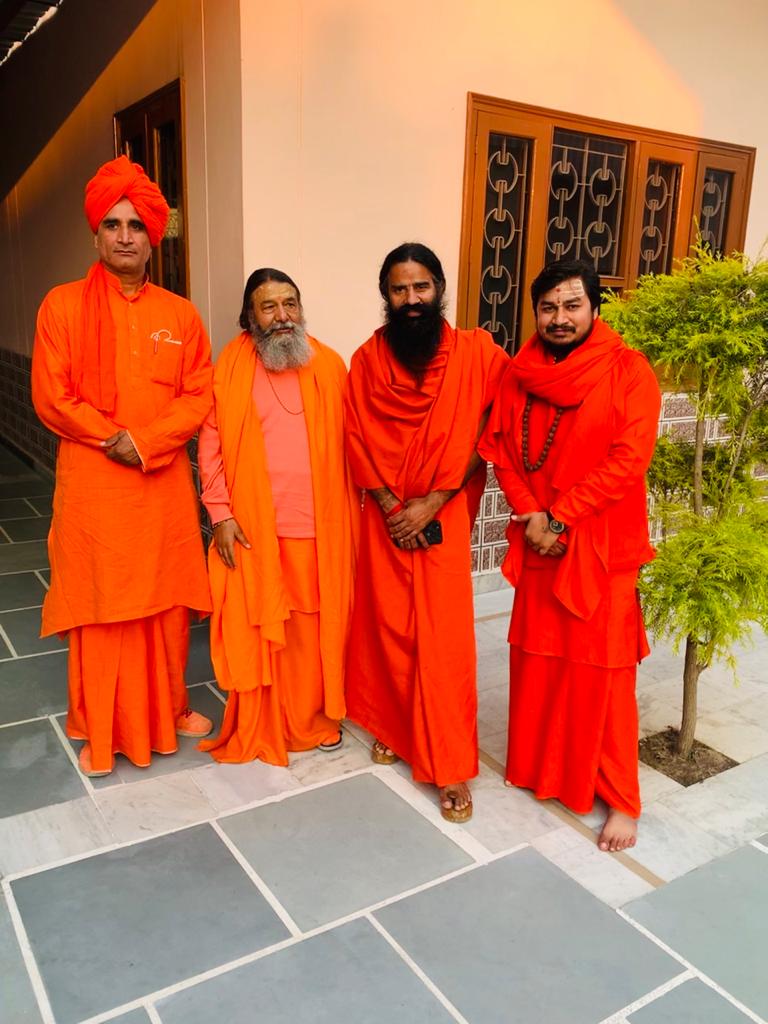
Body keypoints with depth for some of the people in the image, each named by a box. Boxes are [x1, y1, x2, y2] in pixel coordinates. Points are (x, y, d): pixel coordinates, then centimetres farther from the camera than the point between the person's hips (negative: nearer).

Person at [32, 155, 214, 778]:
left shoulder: (180, 315, 7)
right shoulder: (62, 305, 1)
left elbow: (200, 396, 1)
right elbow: (51, 398, -4)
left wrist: (145, 442, -13)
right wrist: (114, 440, -13)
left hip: (165, 486, 2)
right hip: (93, 486, -2)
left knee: (167, 602, 10)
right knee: (100, 608, 4)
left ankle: (169, 708, 31)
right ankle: (100, 731, 21)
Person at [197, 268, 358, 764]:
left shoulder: (330, 366, 4)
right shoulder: (231, 366, 1)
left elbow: (350, 444, 5)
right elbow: (212, 445, -1)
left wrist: (354, 514, 2)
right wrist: (221, 514, -7)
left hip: (320, 527, 1)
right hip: (252, 528, -1)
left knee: (316, 628, 10)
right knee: (255, 630, 8)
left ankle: (314, 718, 30)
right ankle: (257, 728, 25)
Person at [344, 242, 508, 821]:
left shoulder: (476, 353, -5)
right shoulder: (368, 359, 1)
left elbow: (484, 438, -8)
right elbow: (358, 441, -1)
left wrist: (432, 503, -13)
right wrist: (392, 509, -10)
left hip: (445, 519, -2)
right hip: (385, 518, 2)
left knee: (445, 641, -3)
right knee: (387, 628, 10)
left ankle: (451, 767, 8)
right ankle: (393, 728, 32)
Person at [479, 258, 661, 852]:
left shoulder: (628, 370, -9)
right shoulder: (519, 373, 5)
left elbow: (628, 460, -16)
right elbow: (500, 448, 4)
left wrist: (560, 519, -16)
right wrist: (529, 515, -10)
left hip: (601, 544, -4)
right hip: (537, 541, 4)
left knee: (602, 669, 2)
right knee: (536, 658, 13)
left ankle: (620, 799, 19)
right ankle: (538, 766, 35)